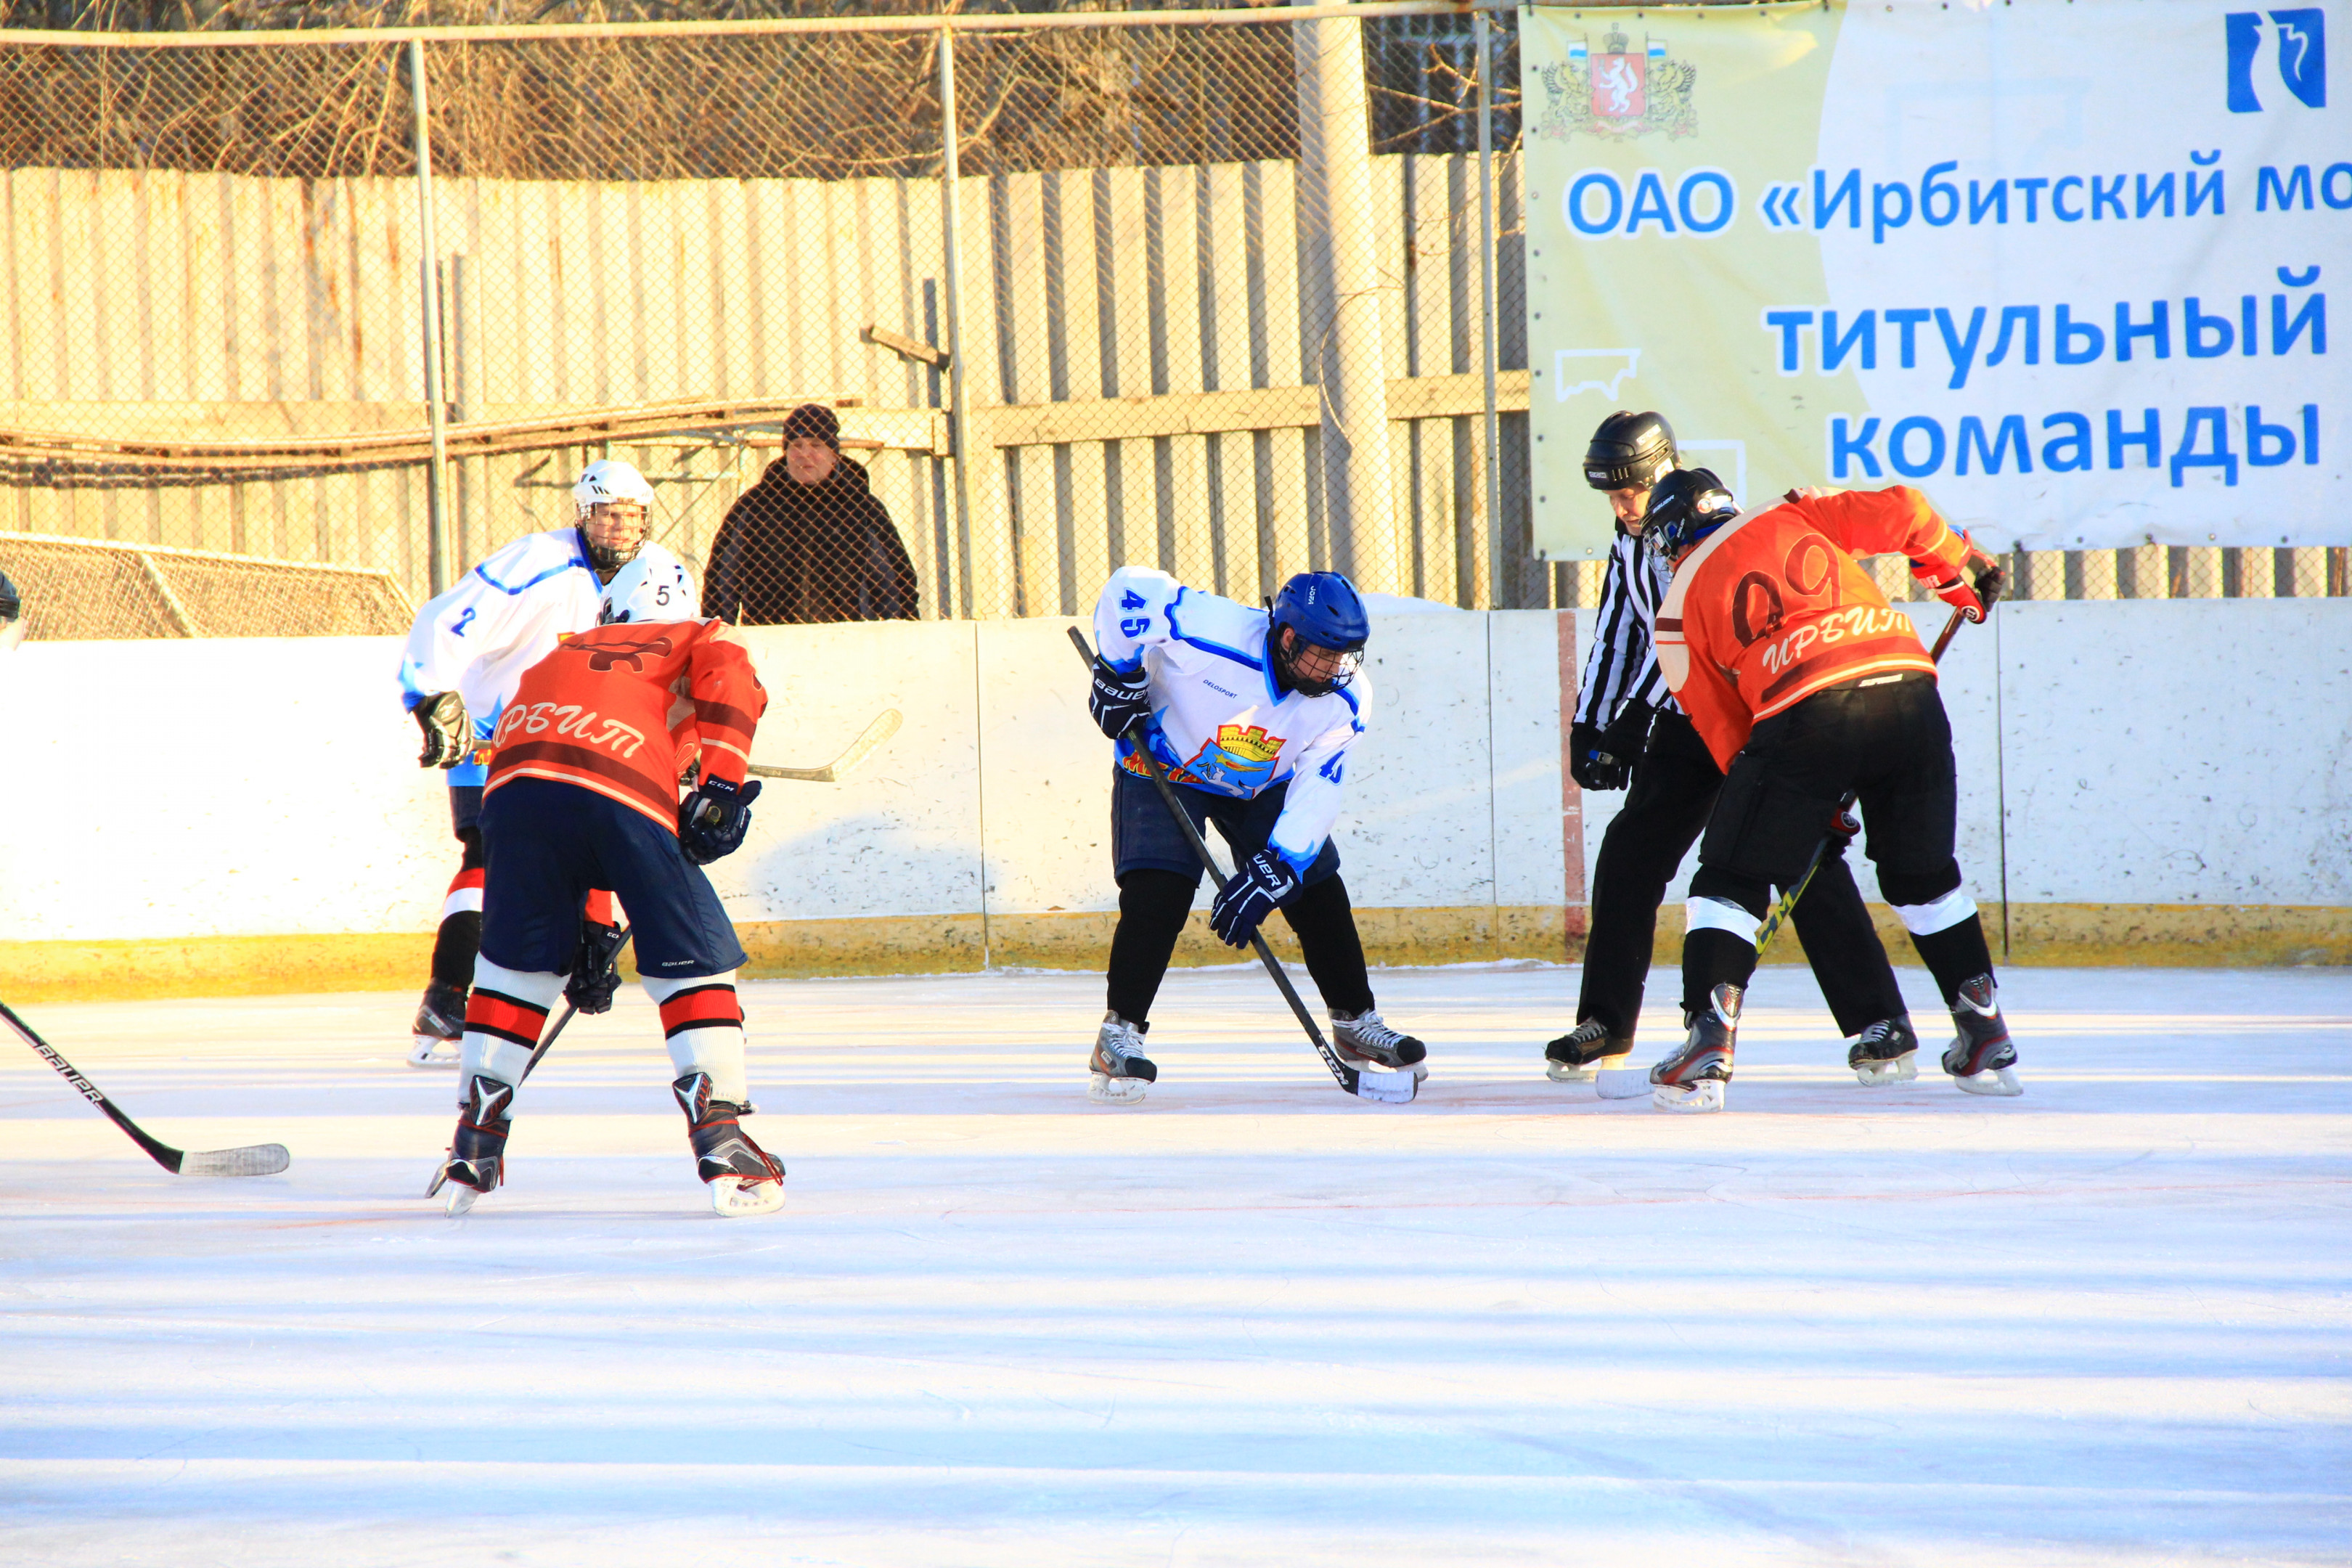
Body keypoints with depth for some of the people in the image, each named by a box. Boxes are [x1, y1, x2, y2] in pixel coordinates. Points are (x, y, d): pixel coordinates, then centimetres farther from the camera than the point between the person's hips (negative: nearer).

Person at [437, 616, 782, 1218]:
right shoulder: (704, 642, 28)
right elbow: (723, 667, 0)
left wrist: (587, 934, 39)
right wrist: (721, 787, -2)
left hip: (516, 773, 5)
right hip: (626, 794, -5)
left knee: (514, 961, 23)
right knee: (696, 964, 8)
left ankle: (473, 1148, 23)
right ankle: (720, 1142, -1)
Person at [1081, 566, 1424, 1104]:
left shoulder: (1346, 700, -23)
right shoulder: (1213, 633, -37)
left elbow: (1316, 793, -23)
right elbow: (1129, 589, -27)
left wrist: (1271, 875, -32)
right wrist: (1119, 676, -21)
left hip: (1262, 785, 4)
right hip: (1163, 770, -4)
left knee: (1321, 897, 1)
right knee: (1159, 895, -23)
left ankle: (1355, 1024, 20)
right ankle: (1118, 1035, -15)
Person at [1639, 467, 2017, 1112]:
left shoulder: (1680, 606, 17)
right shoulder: (1794, 518, 22)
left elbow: (1724, 731, 19)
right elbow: (1900, 512, 15)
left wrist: (1816, 804, 25)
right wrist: (1960, 568, 34)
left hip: (1807, 712, -4)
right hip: (1908, 688, 4)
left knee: (1731, 881, 8)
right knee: (1924, 876, 22)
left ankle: (1708, 1045, -6)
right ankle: (1987, 1040, 23)